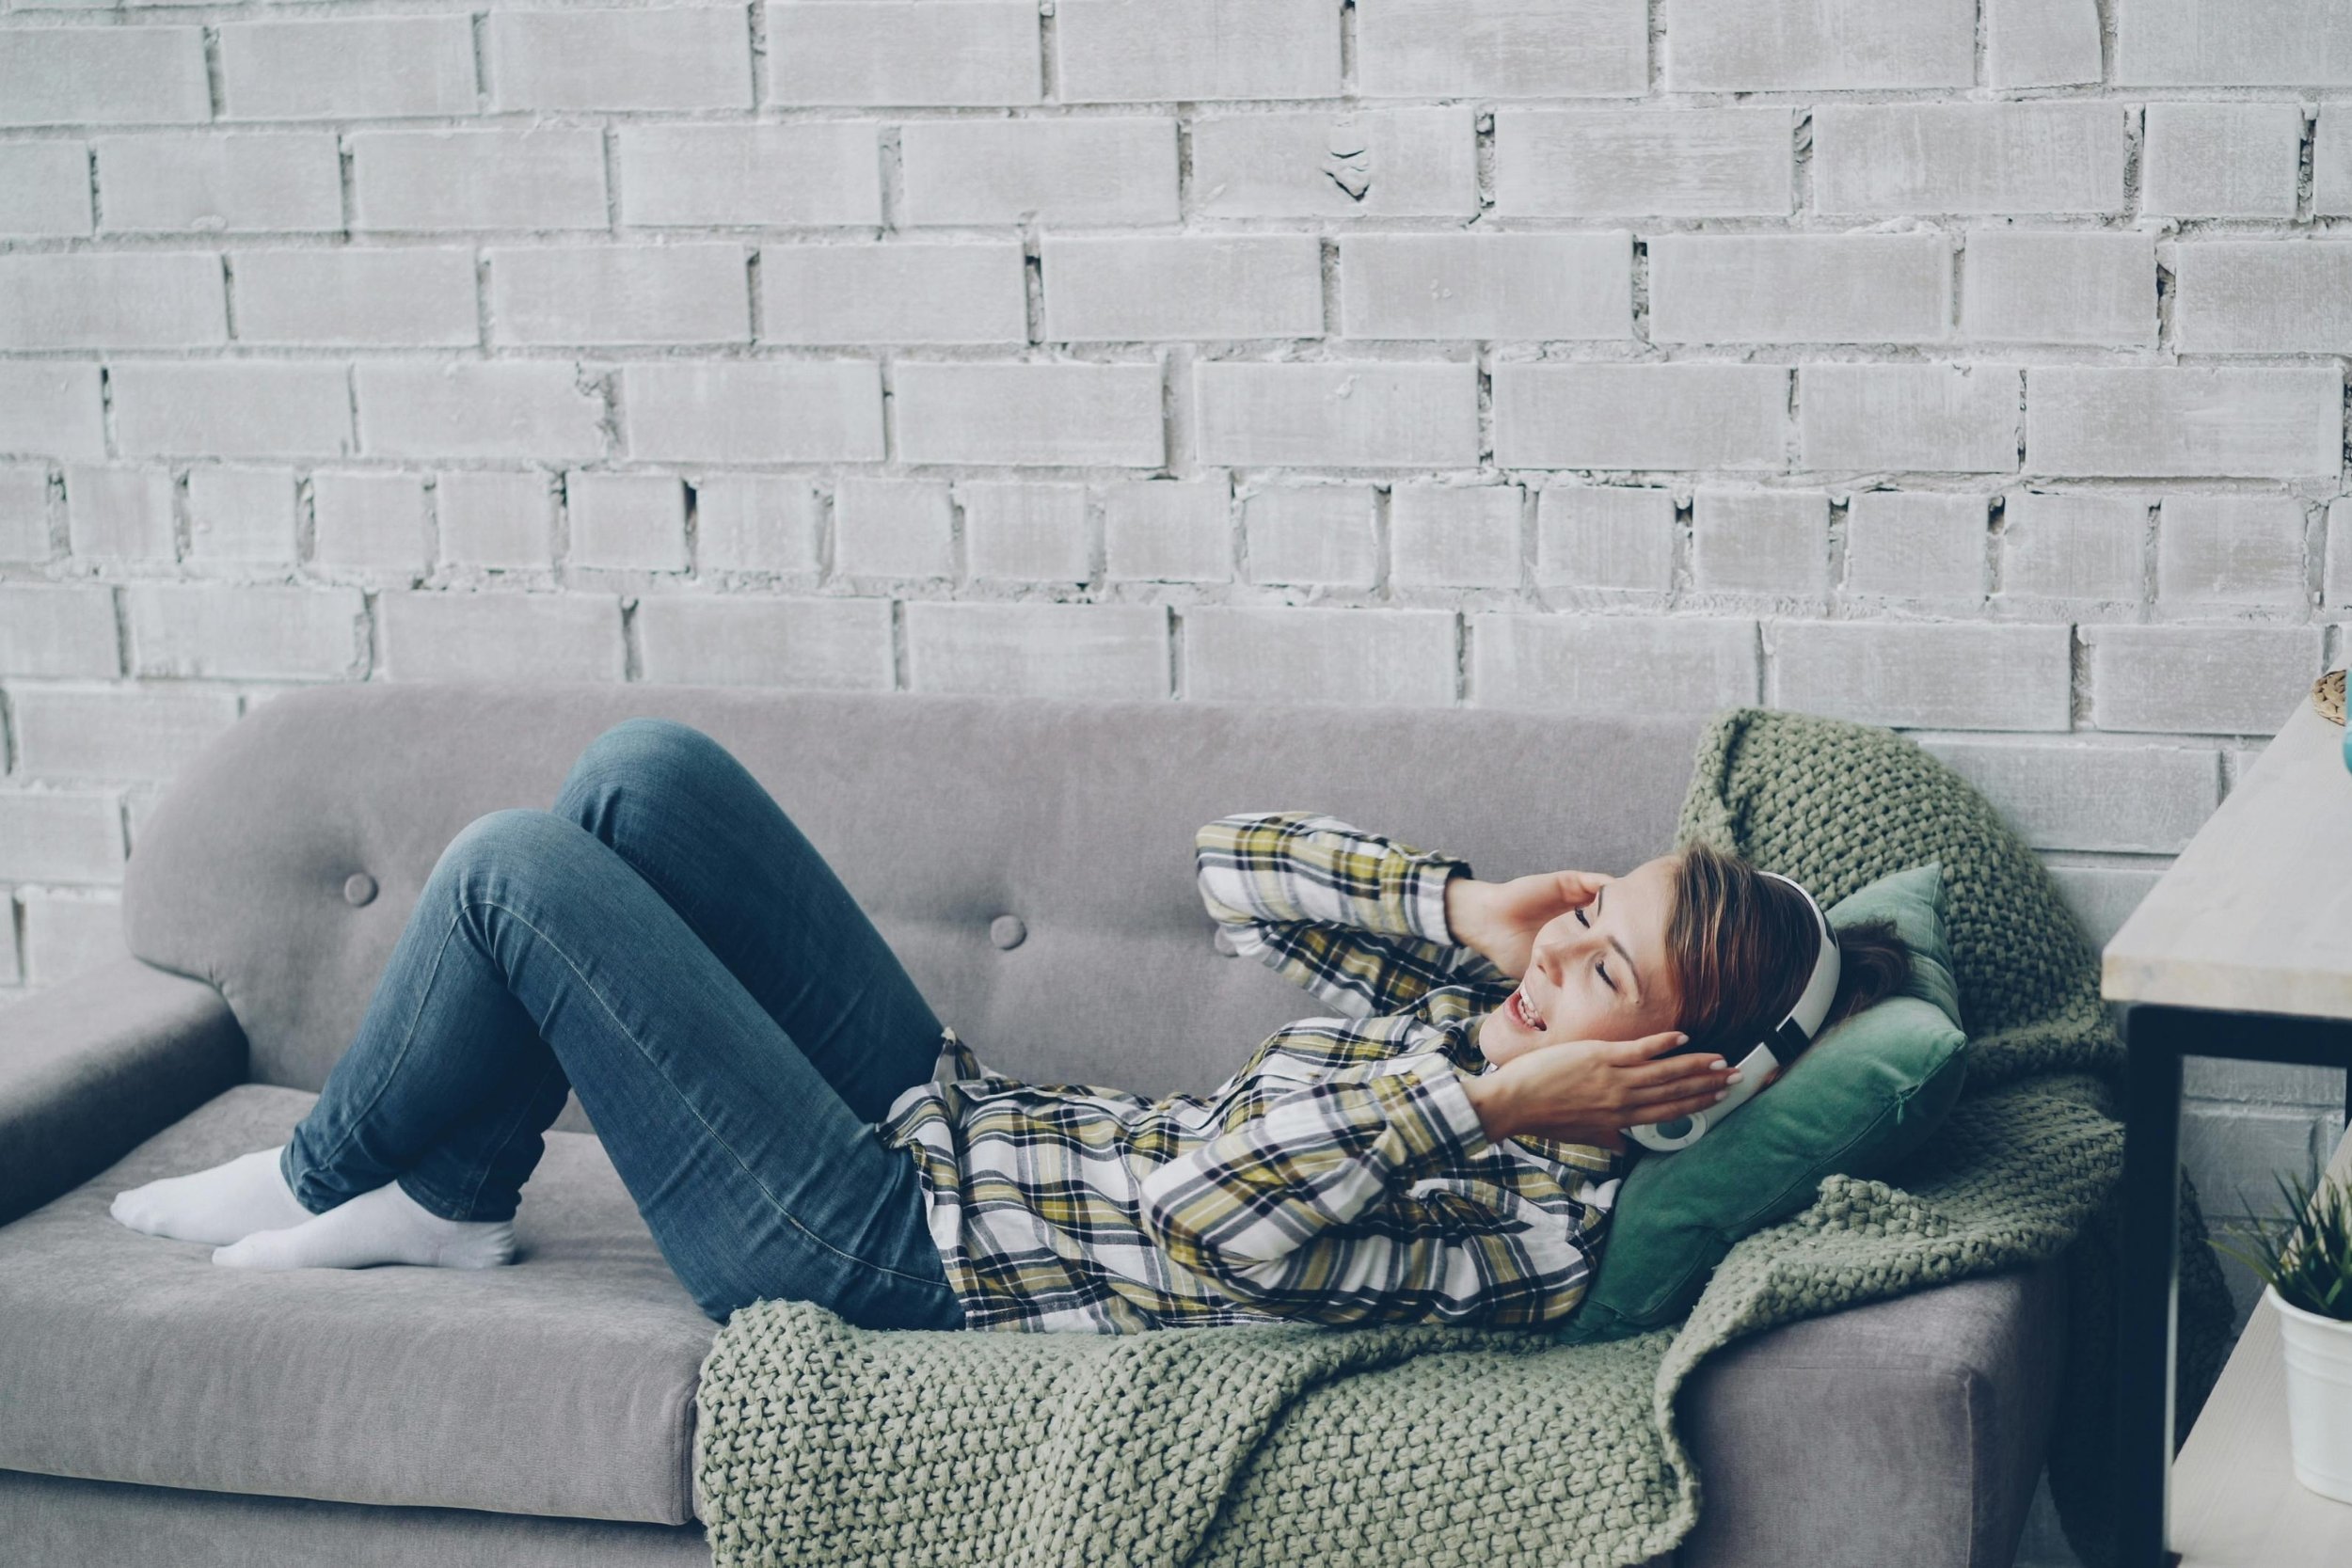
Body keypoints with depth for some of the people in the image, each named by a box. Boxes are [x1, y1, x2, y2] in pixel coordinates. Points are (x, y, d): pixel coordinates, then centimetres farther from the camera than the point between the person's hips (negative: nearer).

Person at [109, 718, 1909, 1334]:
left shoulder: (1539, 1229, -24)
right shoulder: (1478, 1007, 1)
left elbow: (1206, 1218, -37)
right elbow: (1237, 862, 4)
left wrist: (1478, 1097, -33)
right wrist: (1466, 904, -8)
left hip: (886, 1261, -8)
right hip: (955, 1123, 9)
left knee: (515, 864, -9)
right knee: (647, 771, 6)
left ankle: (328, 1178, 20)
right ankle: (444, 1190, 20)